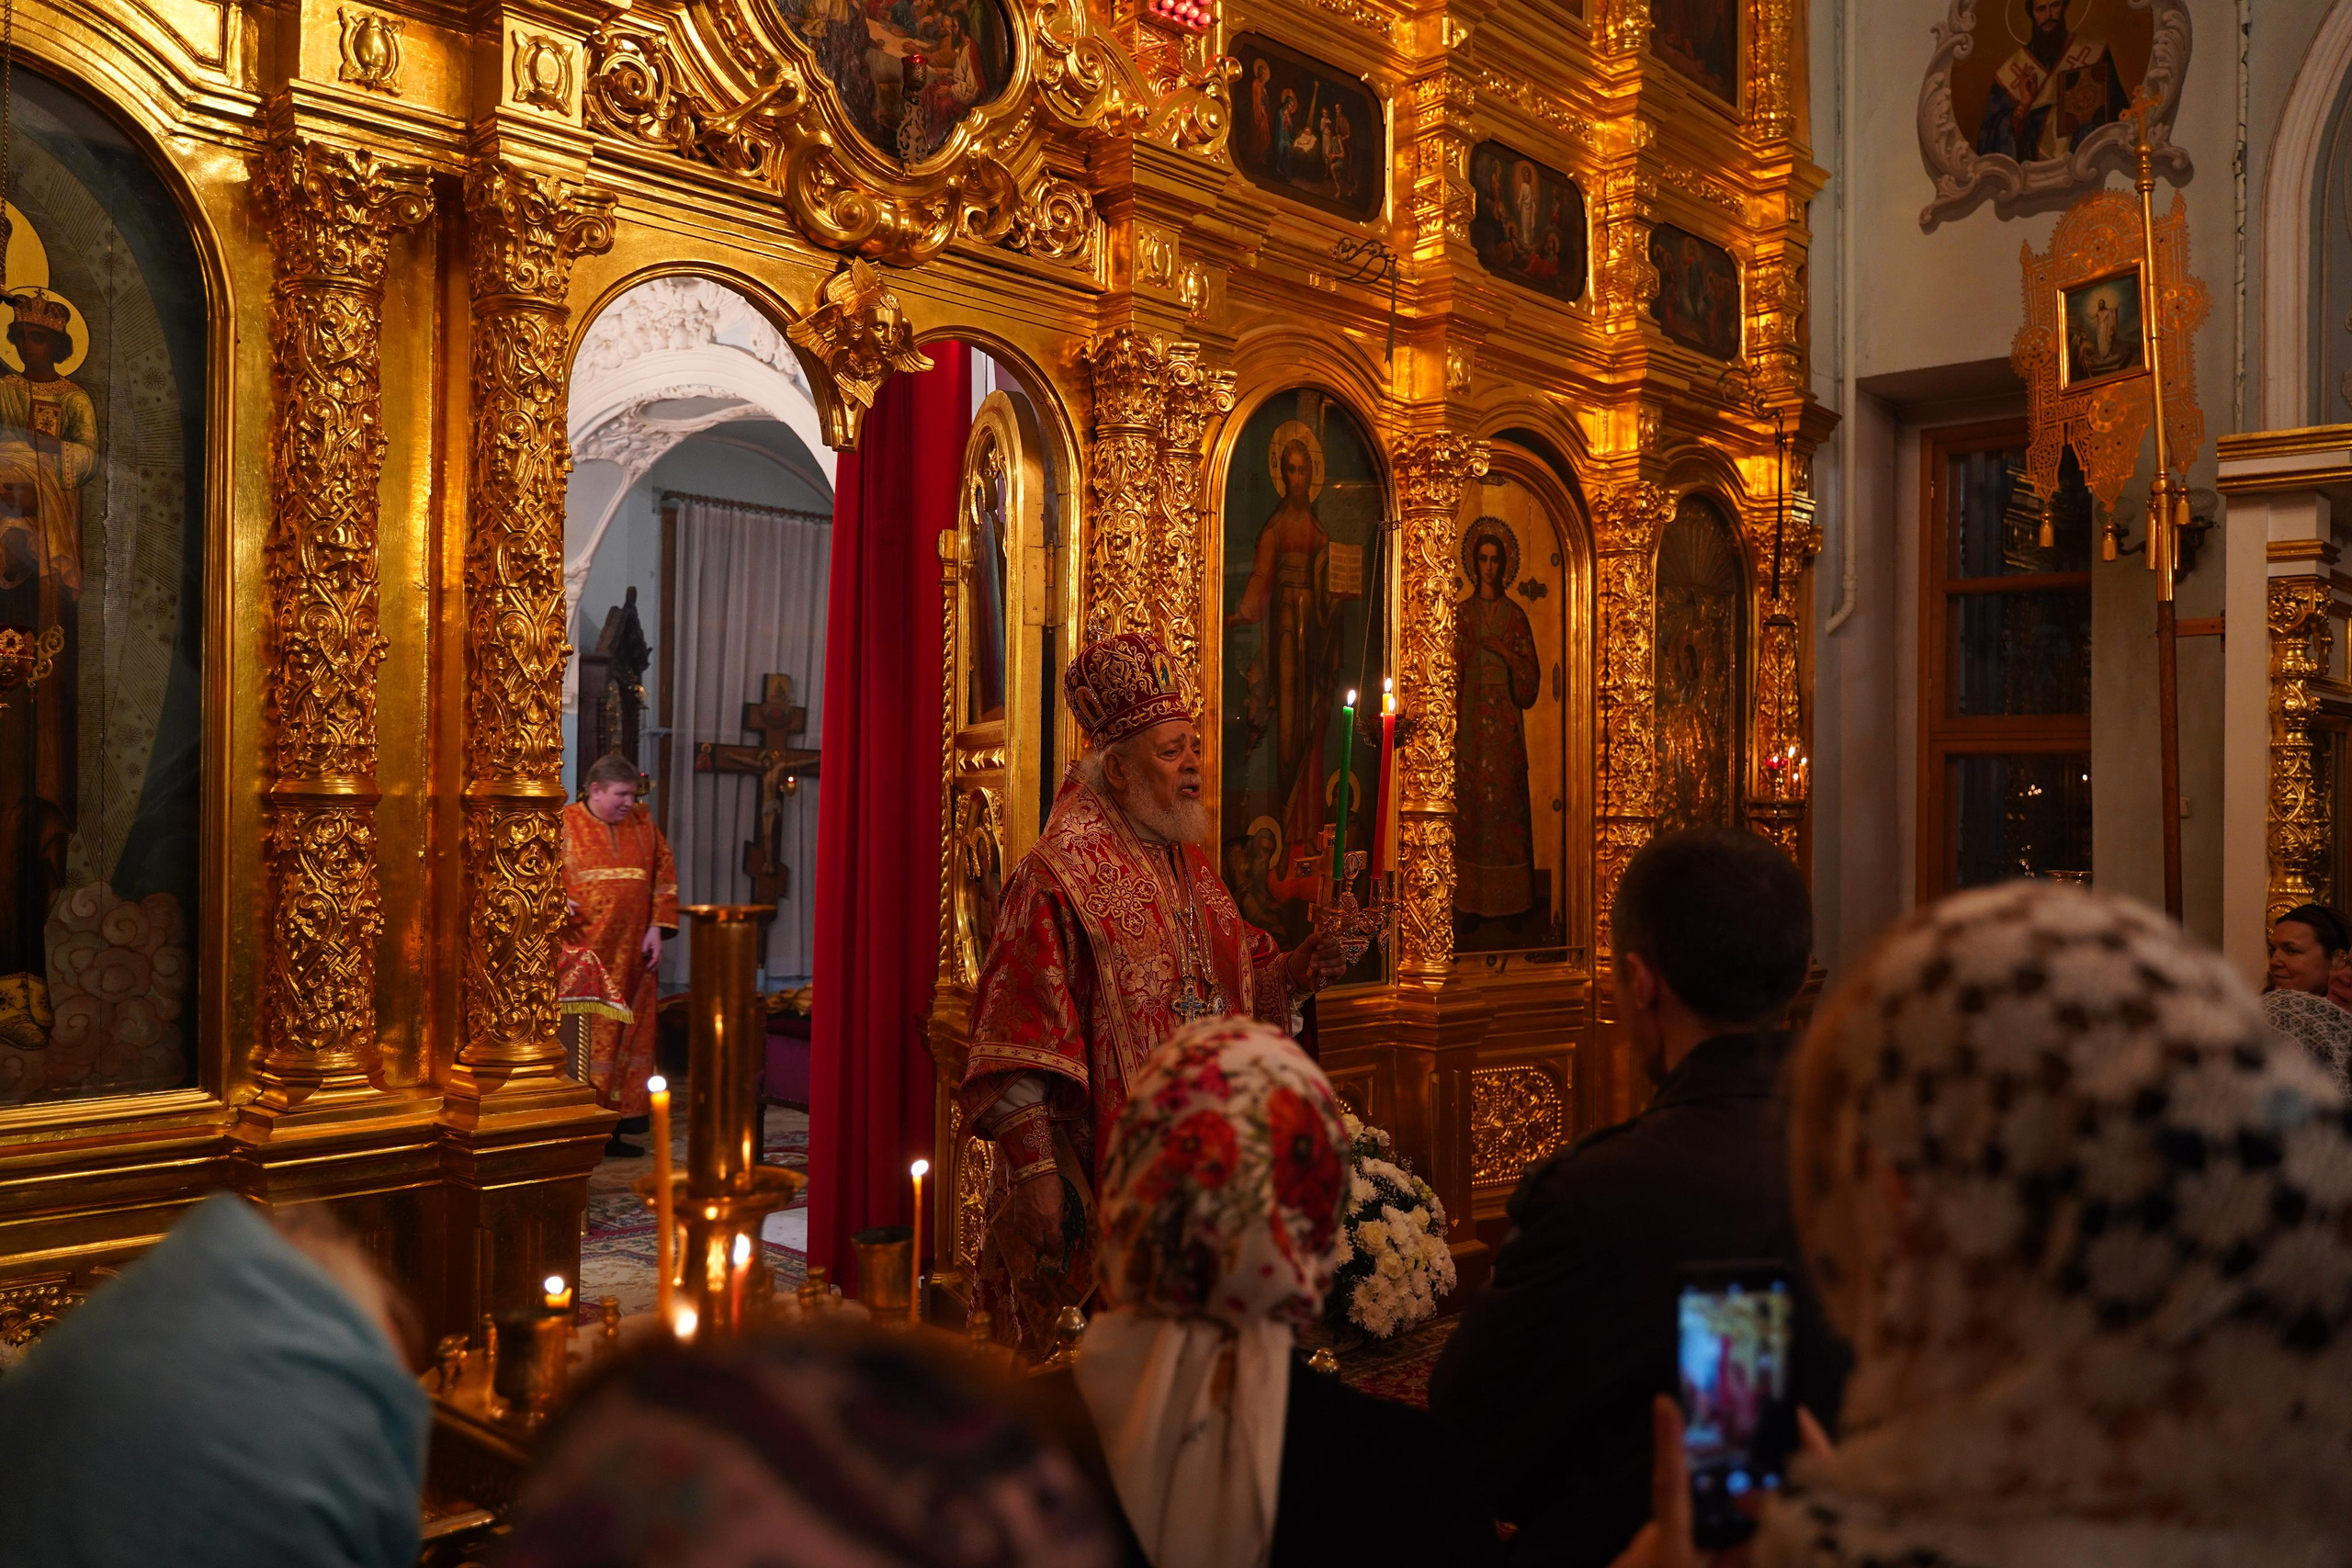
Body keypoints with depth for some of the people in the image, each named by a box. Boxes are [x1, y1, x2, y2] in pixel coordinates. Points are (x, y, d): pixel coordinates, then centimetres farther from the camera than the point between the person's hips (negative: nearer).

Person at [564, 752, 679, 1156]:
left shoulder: (643, 823, 11)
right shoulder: (564, 825, 0)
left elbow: (664, 877, 13)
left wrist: (657, 929, 3)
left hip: (631, 954, 4)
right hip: (583, 953, -4)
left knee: (629, 1034, 6)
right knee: (585, 1037, -5)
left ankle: (613, 1129, 13)